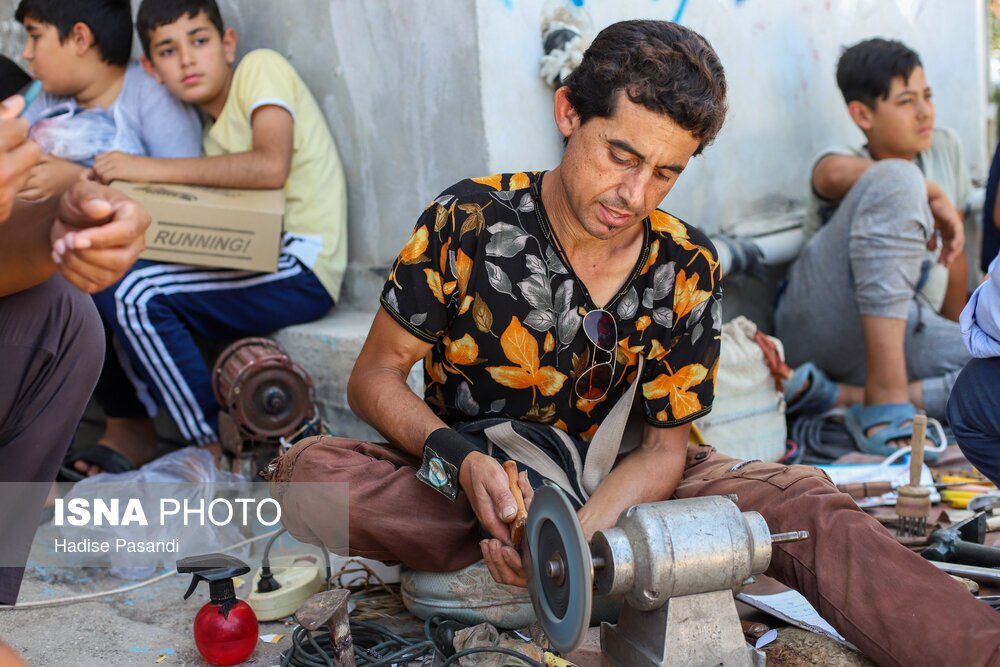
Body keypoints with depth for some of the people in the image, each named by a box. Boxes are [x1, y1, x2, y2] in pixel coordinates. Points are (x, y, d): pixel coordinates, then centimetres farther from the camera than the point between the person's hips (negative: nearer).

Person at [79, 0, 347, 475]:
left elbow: (270, 166, -22)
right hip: (254, 266, 9)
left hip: (300, 267, -9)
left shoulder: (260, 67, -3)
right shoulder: (213, 132, 20)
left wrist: (150, 168, -16)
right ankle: (131, 431, 9)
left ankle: (221, 452, -12)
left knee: (134, 291, -22)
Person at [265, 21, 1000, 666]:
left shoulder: (688, 270, -8)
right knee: (306, 471, -31)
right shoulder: (468, 222, -14)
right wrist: (461, 461, -29)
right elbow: (375, 378, -8)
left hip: (604, 485, 1)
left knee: (803, 499, -21)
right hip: (459, 478, -1)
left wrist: (577, 529, -28)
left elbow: (666, 443, -6)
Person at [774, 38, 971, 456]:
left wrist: (955, 342, 26)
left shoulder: (946, 149, 15)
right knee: (897, 178, -28)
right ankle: (885, 393, -35)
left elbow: (954, 256, 23)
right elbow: (836, 174, -29)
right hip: (821, 323, -5)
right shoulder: (841, 160, 0)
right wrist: (934, 195, -21)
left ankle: (847, 396, -24)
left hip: (904, 333, 5)